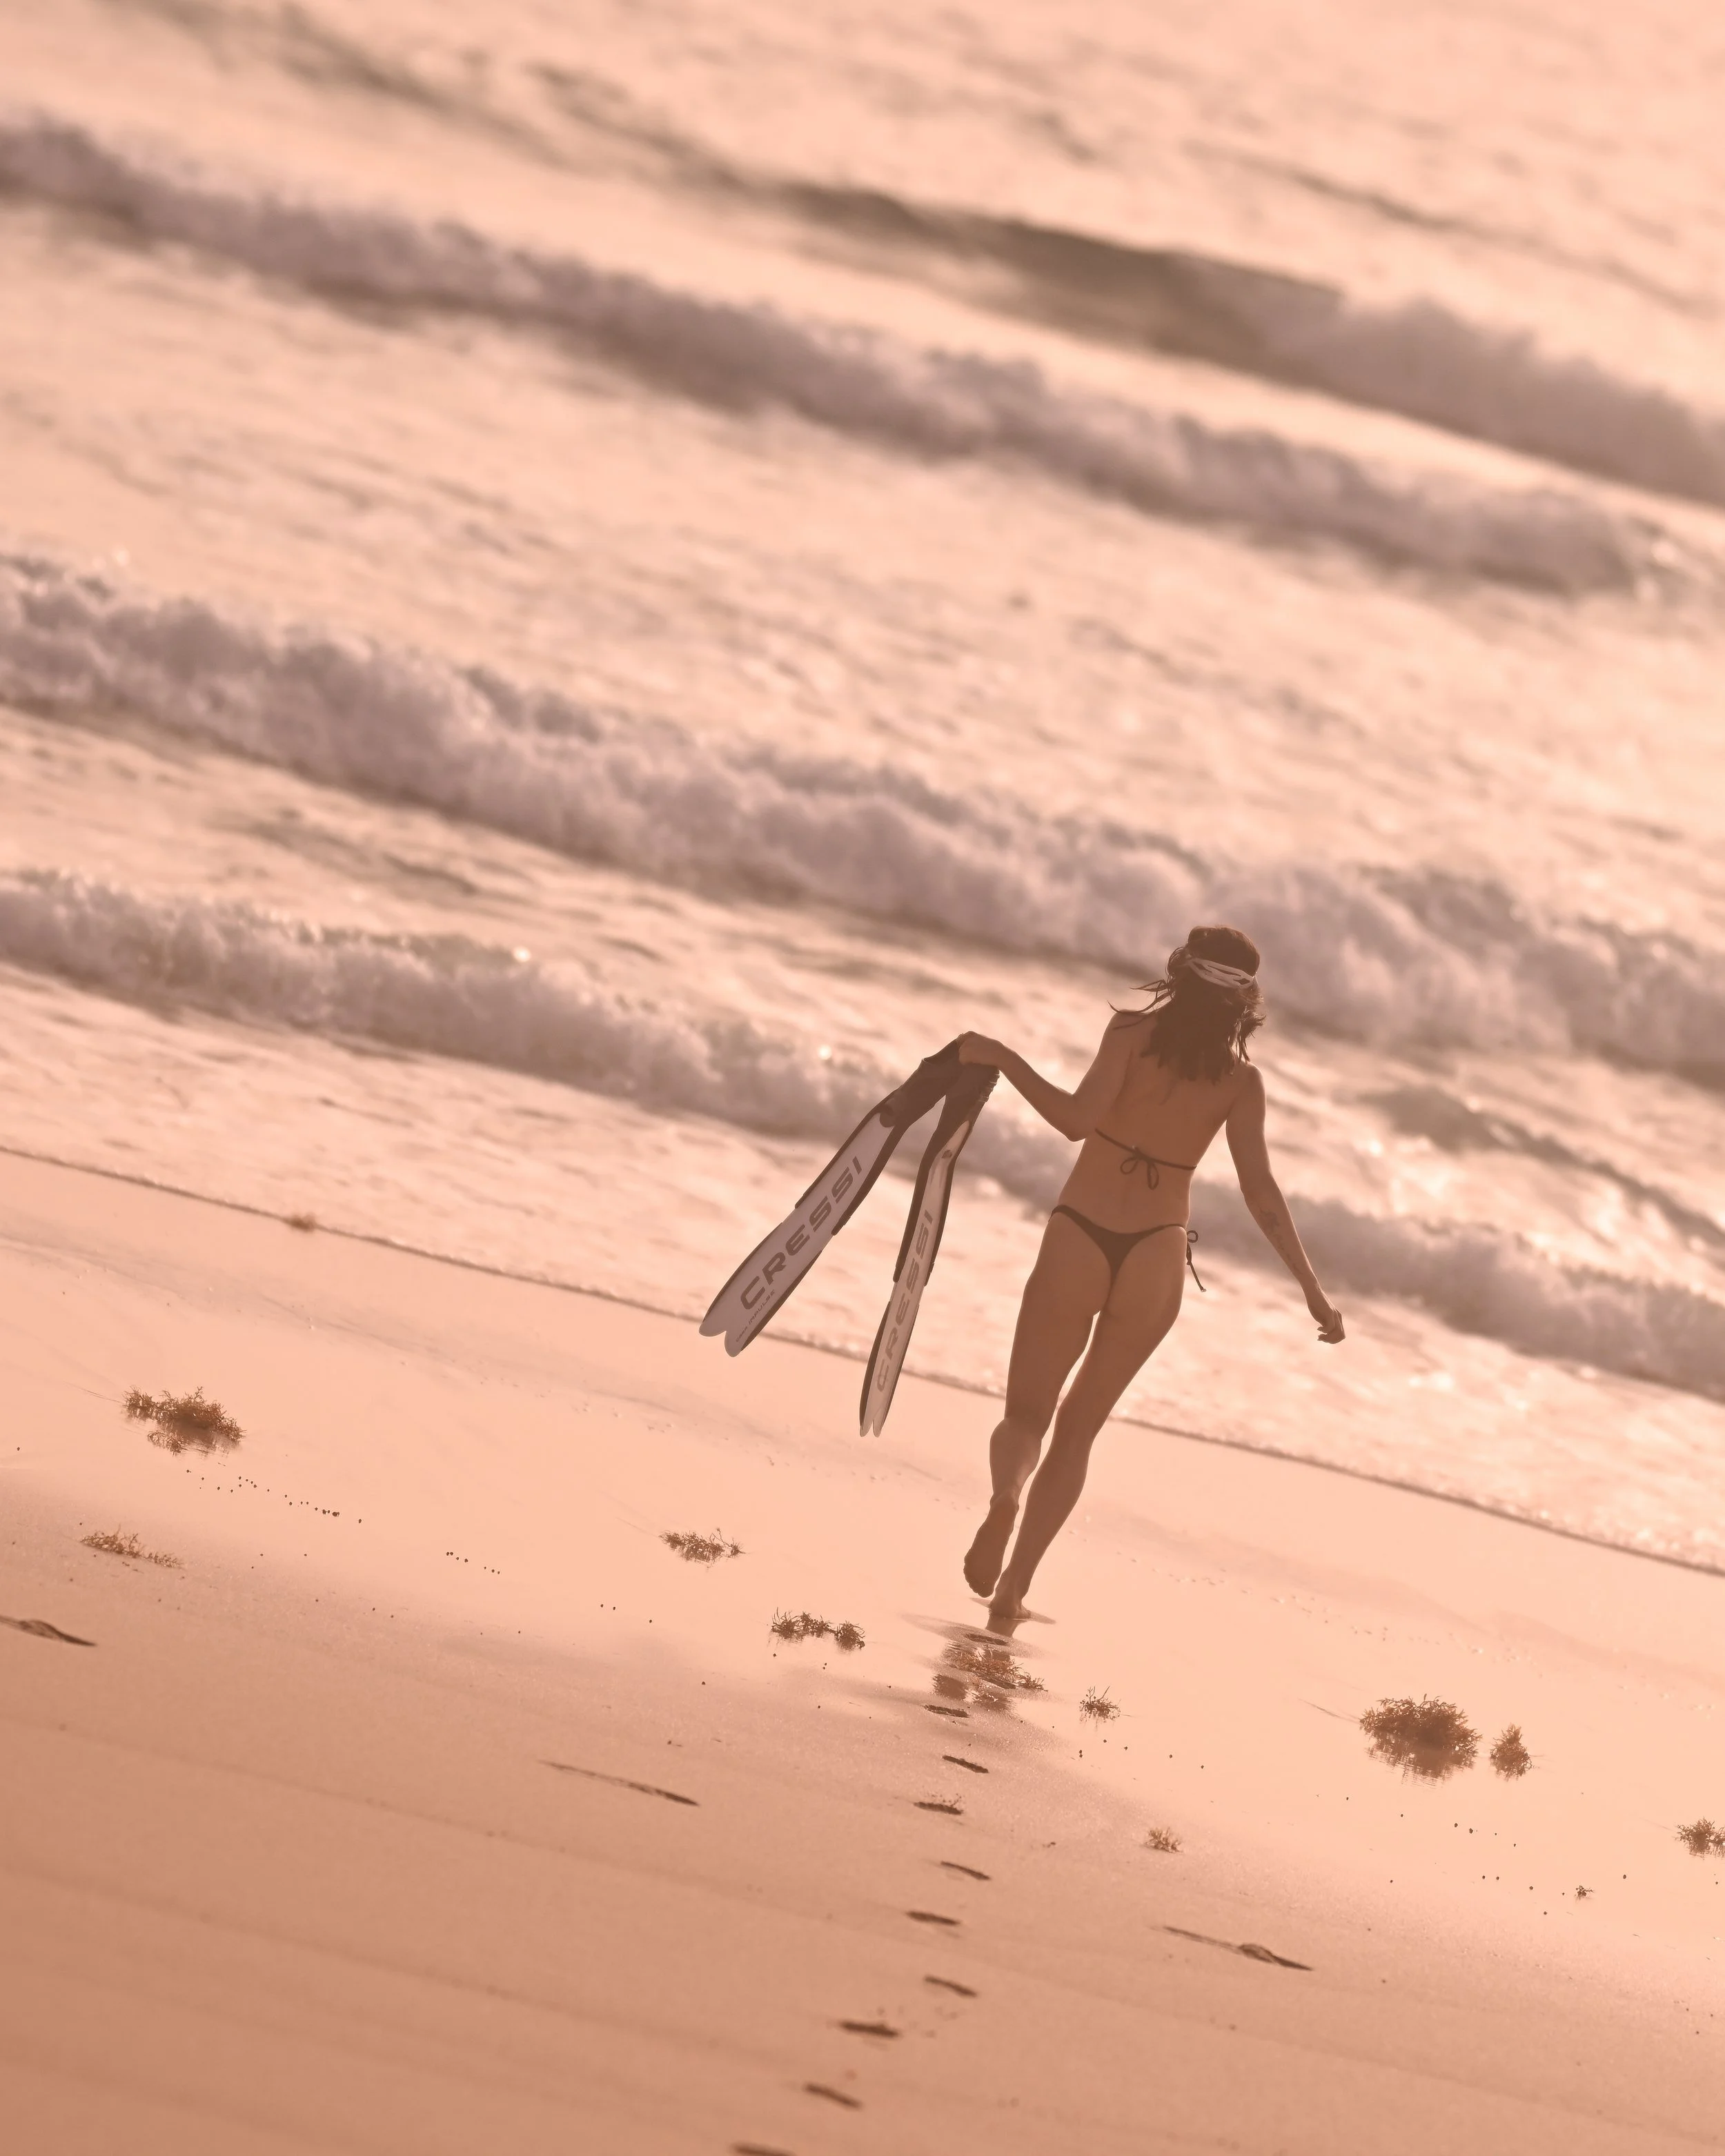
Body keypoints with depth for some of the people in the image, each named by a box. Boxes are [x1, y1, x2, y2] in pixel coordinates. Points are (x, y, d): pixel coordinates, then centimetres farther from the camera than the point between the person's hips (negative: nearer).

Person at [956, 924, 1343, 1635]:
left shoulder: (1134, 1032, -7)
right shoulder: (1241, 1080, -1)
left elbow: (1078, 1118, -21)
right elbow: (1261, 1191, -3)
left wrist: (1004, 1059, -13)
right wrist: (1310, 1286, 1)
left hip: (1079, 1241, -2)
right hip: (1157, 1258, 2)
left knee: (1026, 1416, 9)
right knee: (1078, 1430, 18)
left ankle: (1005, 1495, -26)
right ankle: (1012, 1590, 13)